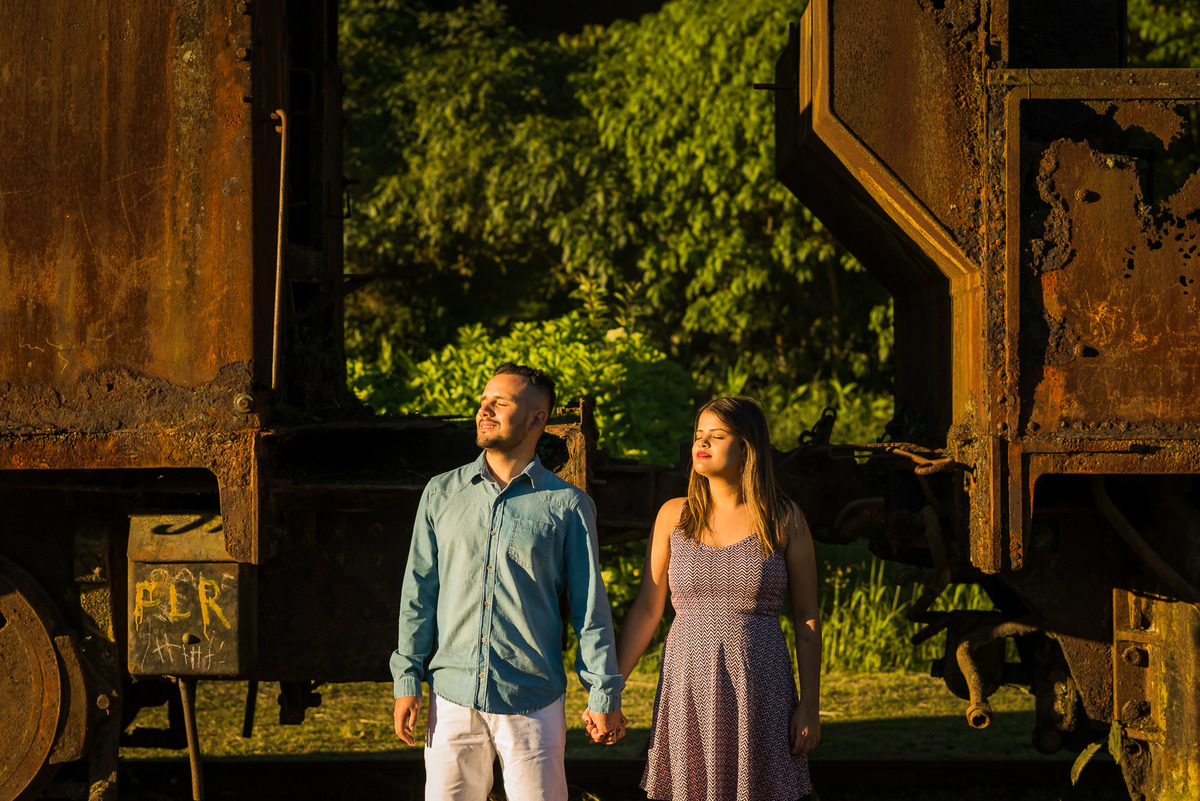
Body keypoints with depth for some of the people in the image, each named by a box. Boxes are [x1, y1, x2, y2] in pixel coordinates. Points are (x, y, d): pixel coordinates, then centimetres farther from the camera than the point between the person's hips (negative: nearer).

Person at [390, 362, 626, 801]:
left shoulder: (568, 506, 1)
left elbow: (590, 606, 3)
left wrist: (603, 694, 1)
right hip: (453, 700, 2)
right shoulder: (442, 494, 8)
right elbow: (419, 591, 9)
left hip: (533, 703, -2)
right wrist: (407, 680, 4)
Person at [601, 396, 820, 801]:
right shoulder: (674, 516, 5)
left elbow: (806, 616, 2)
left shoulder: (784, 519, 0)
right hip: (688, 688, 2)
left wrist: (810, 705, -3)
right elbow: (645, 611, 6)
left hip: (759, 689, -2)